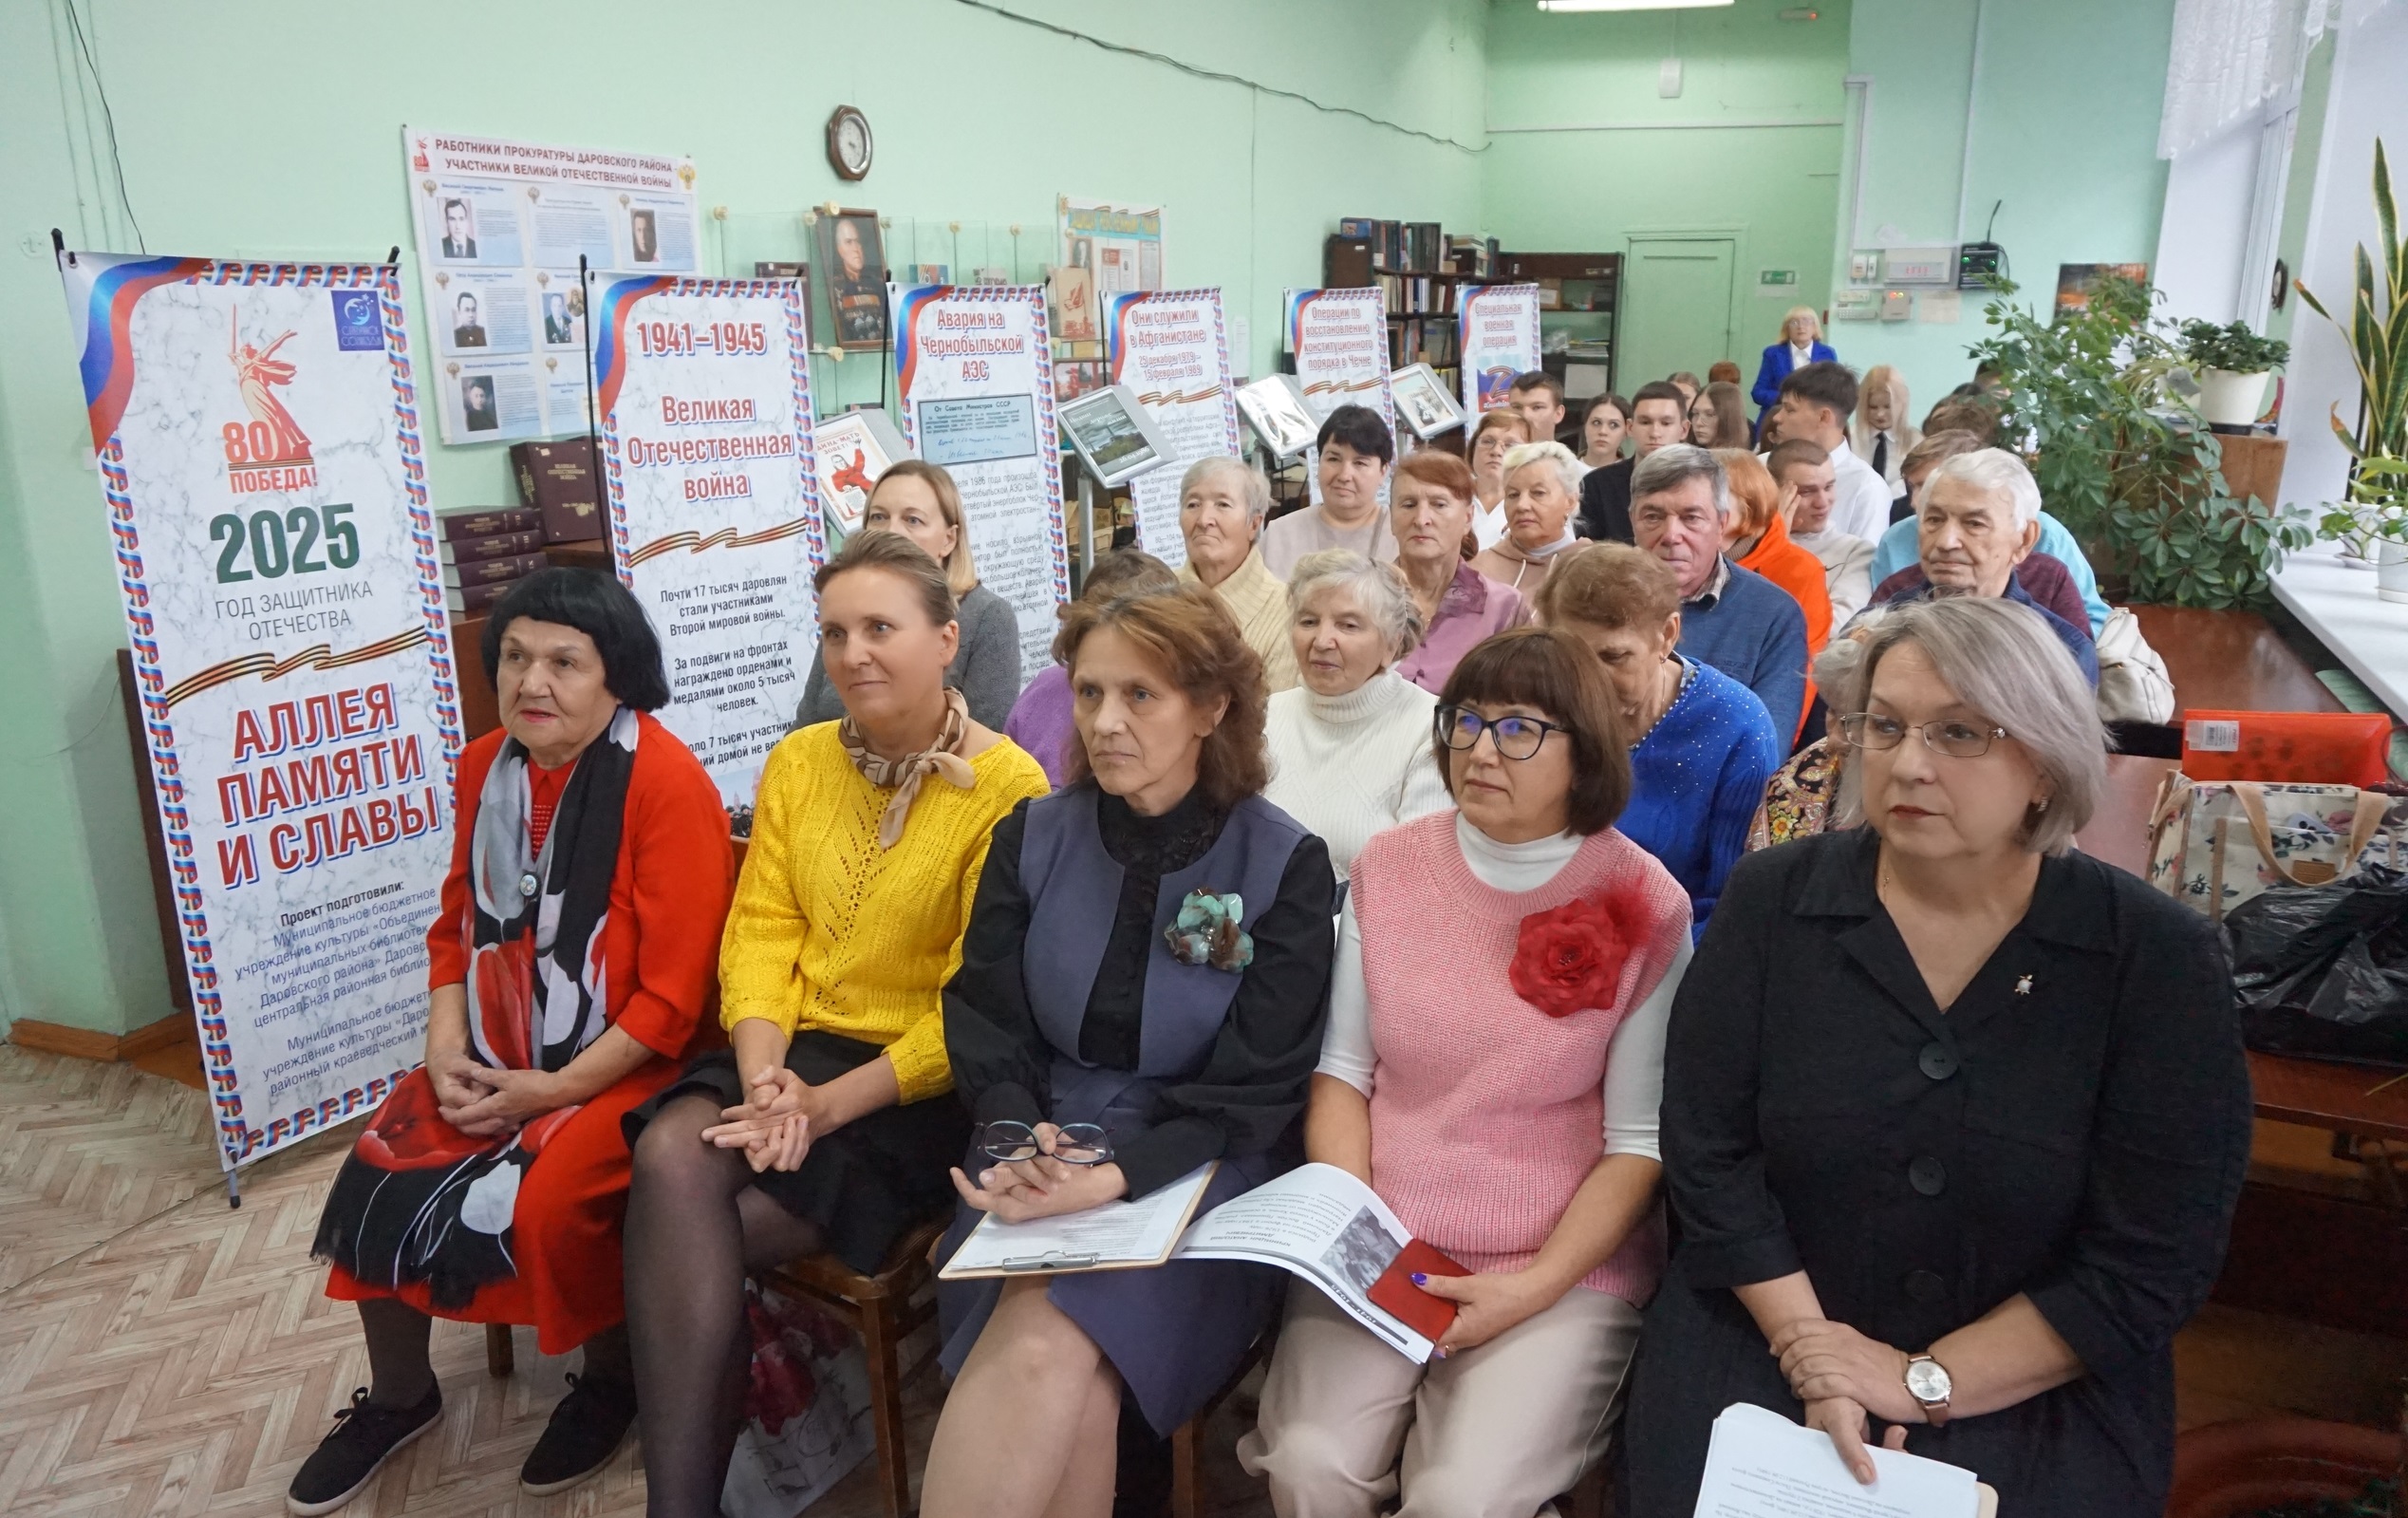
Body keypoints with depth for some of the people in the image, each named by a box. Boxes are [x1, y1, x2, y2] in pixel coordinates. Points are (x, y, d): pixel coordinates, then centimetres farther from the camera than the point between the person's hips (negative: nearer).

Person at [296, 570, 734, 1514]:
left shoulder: (666, 784, -20)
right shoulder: (484, 767, 3)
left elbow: (673, 993, -21)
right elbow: (458, 926, 12)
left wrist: (551, 1091, -19)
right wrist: (446, 1055, -3)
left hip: (627, 1067, -7)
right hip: (494, 1061, 7)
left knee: (541, 1205, -26)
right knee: (374, 1179, -4)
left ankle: (611, 1377, 8)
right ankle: (398, 1396, 24)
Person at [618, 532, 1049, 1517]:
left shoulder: (1008, 788, -10)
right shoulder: (798, 763, 11)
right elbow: (760, 932, 5)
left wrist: (831, 1103, -18)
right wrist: (763, 1071, -13)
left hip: (924, 1088, -5)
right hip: (798, 1050, 5)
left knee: (685, 1246, -22)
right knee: (672, 1153, -26)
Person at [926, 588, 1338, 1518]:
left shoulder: (1284, 865, -7)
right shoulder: (1032, 839, 3)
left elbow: (1253, 1092, -9)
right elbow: (986, 1029, 3)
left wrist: (1112, 1177, -24)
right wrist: (1020, 1140, -18)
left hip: (1198, 1172, -2)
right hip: (1042, 1156, 2)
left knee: (1049, 1353, -28)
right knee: (1069, 1388, -26)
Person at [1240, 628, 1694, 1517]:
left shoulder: (1645, 906, -5)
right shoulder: (1387, 869, 3)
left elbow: (1638, 1142, -3)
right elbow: (1341, 1072, 7)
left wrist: (1535, 1288, -13)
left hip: (1567, 1263, -2)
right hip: (1379, 1252, 2)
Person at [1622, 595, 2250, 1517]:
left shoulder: (2160, 961, -7)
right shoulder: (1771, 902, -4)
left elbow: (2154, 1259, -9)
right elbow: (1707, 1150, -6)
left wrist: (1923, 1381, -13)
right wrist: (1809, 1349, -14)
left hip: (2036, 1387, 0)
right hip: (1762, 1340, 1)